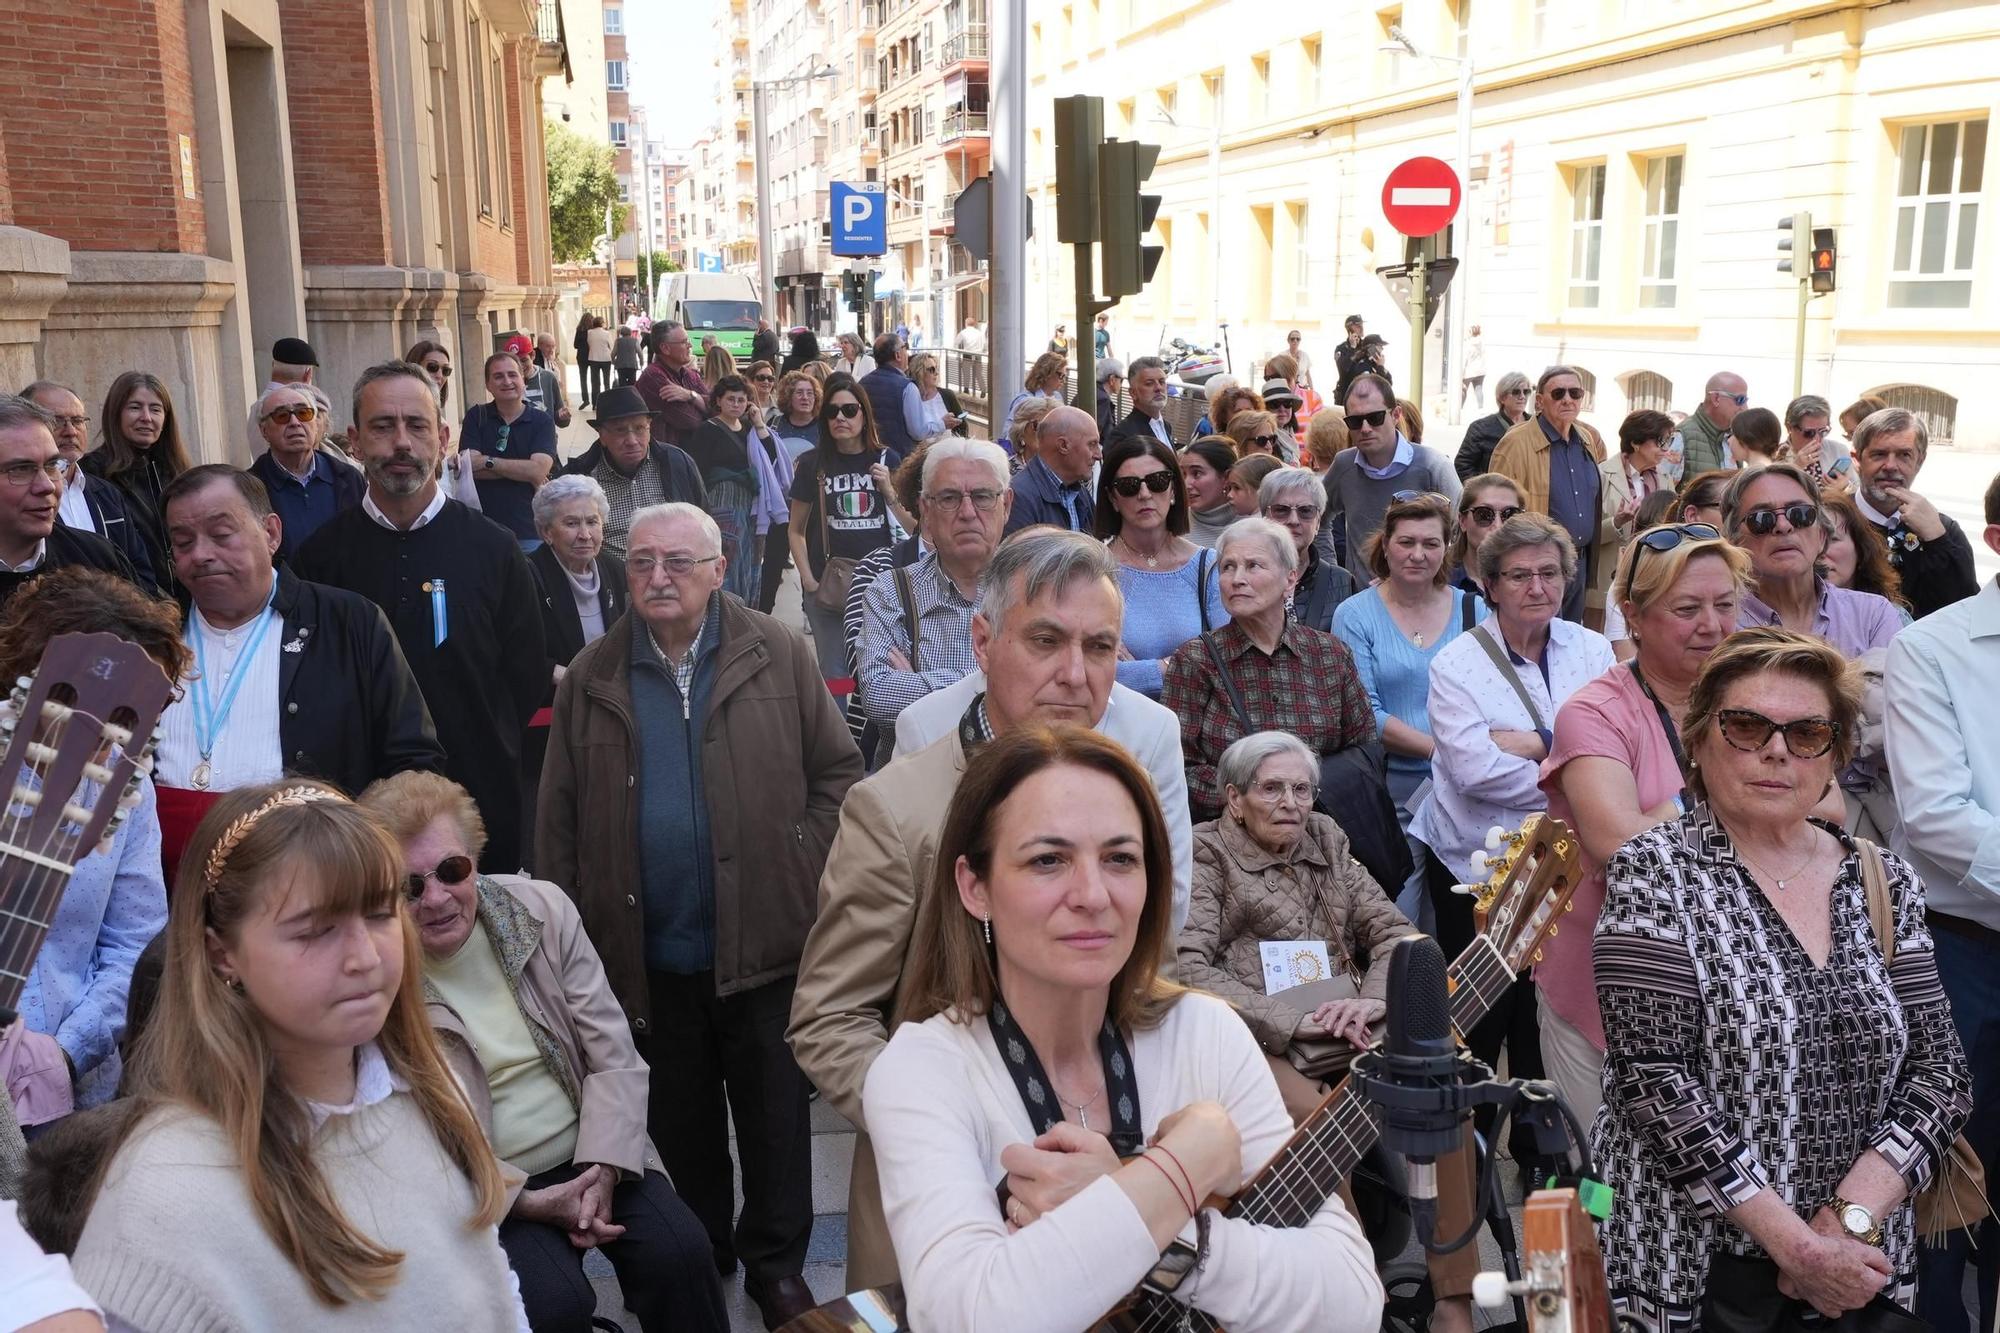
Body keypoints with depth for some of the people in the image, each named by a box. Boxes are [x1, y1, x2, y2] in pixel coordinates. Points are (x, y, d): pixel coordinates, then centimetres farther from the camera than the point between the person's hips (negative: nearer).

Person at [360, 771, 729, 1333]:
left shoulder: (542, 909, -5)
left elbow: (616, 1058, -3)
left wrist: (602, 1171, -15)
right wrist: (532, 1203, -17)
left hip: (593, 1158, 3)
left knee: (678, 1253, -20)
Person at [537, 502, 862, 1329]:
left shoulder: (778, 655, -2)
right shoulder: (591, 680, 3)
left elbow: (837, 770, 1)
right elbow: (559, 819, 4)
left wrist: (804, 866, -6)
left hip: (764, 941, -2)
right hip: (650, 953, 2)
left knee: (775, 1114, 9)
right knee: (680, 1124, 17)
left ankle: (776, 1266, 27)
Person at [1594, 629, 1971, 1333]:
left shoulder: (1885, 881, 4)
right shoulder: (1654, 871, -10)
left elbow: (1939, 1070, -1)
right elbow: (1653, 1078, -17)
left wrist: (1851, 1217, -15)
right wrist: (1796, 1243, -19)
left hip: (1861, 1272, 4)